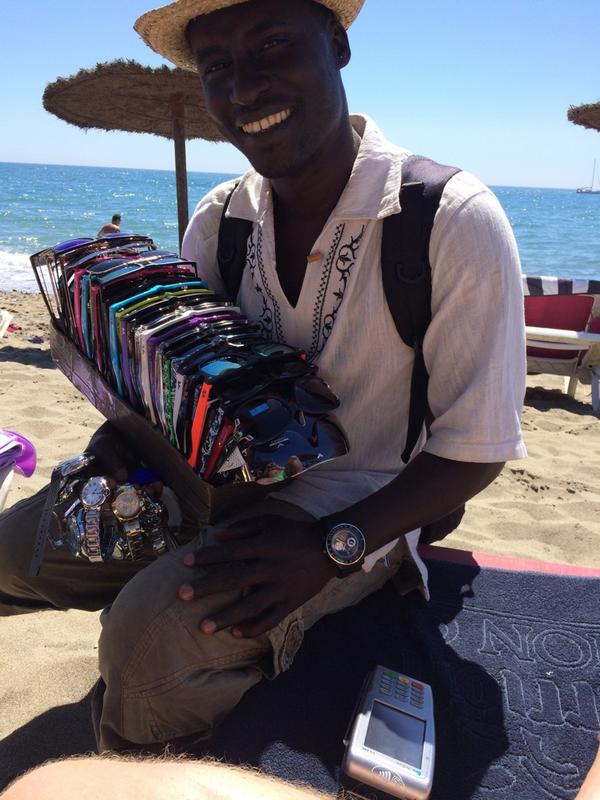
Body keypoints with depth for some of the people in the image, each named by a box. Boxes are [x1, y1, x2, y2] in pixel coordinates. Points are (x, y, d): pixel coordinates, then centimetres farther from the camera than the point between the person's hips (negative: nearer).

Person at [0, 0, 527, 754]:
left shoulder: (455, 221, -18)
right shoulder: (218, 219, -1)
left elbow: (474, 450, -15)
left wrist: (332, 547, -27)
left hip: (359, 509, -5)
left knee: (153, 629, -28)